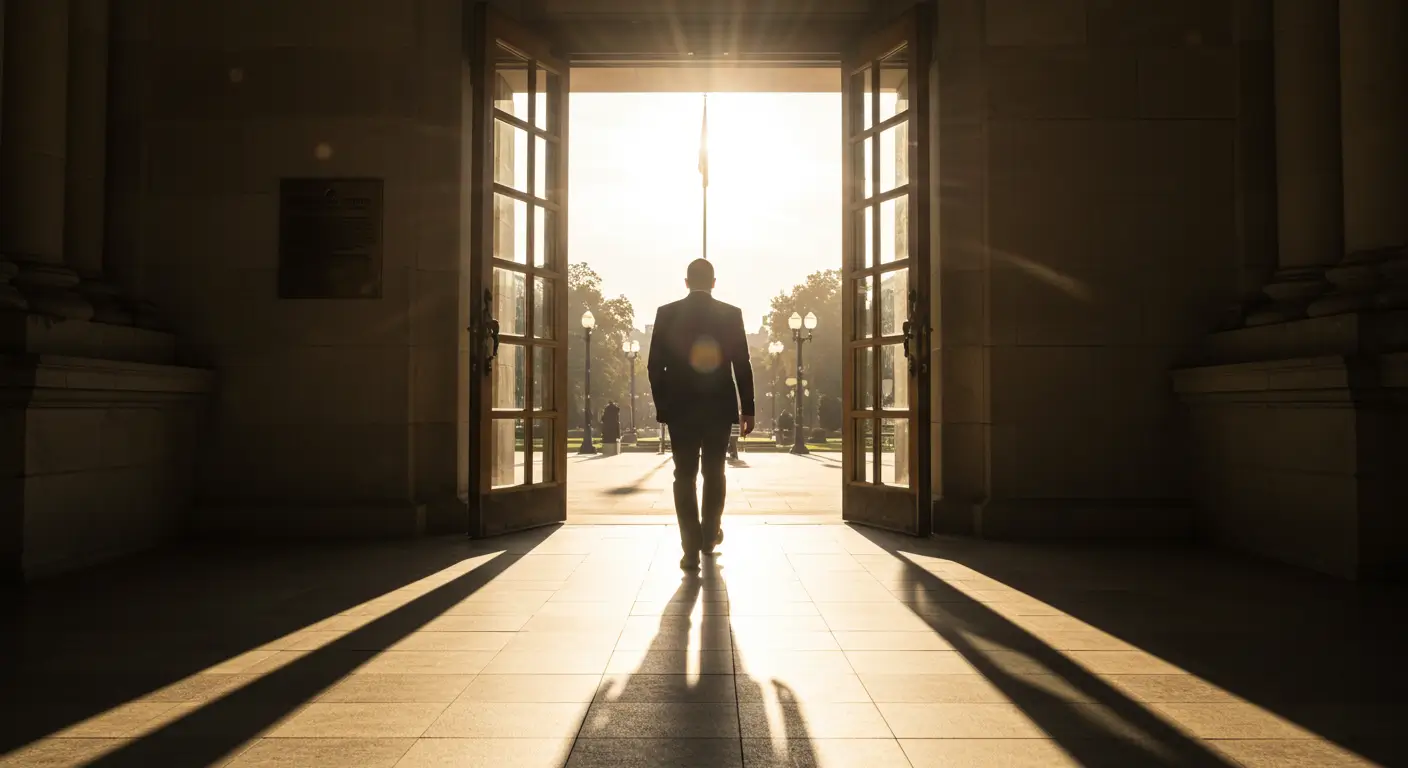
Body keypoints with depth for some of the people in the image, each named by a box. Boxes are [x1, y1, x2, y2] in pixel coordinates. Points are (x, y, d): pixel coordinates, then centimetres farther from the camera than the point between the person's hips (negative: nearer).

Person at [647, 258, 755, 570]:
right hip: (719, 407, 1)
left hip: (680, 408, -1)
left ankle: (691, 549, -1)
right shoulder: (732, 314, -3)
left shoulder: (666, 313, -2)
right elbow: (742, 365, -3)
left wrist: (662, 405, 9)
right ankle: (709, 537, 30)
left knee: (685, 476, 4)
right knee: (714, 473, 17)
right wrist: (747, 410, 3)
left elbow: (655, 365, -2)